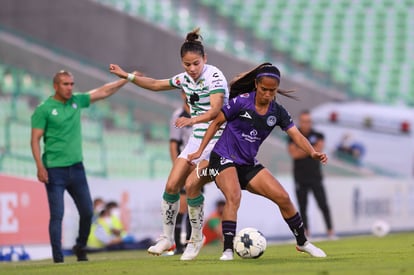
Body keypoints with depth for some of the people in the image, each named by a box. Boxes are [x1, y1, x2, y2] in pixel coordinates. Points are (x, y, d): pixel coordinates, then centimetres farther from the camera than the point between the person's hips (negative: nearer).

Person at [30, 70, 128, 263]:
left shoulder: (76, 101, 9)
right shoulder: (44, 109, -6)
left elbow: (103, 92, 17)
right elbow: (35, 140, -8)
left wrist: (126, 79, 14)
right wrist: (40, 167, -17)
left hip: (76, 167, 5)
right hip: (54, 169, -5)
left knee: (87, 212, 6)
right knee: (57, 215, -7)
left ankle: (80, 248, 27)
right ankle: (57, 258, -2)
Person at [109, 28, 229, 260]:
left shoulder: (214, 76, -15)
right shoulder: (185, 78, 9)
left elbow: (216, 110, -28)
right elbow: (157, 84, 23)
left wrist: (192, 120, -44)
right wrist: (128, 77, 16)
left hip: (217, 138, -8)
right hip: (196, 139, 8)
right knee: (172, 185, 0)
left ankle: (196, 239, -3)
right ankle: (167, 237, 14)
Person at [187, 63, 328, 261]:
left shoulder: (277, 112, -1)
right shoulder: (241, 102, -13)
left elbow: (295, 134, -10)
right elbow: (216, 122, -4)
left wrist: (312, 152, -29)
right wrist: (199, 151, -5)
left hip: (249, 164, 5)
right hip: (224, 158, -5)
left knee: (283, 198, -1)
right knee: (234, 197, -30)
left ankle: (302, 243, 18)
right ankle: (227, 250, -26)